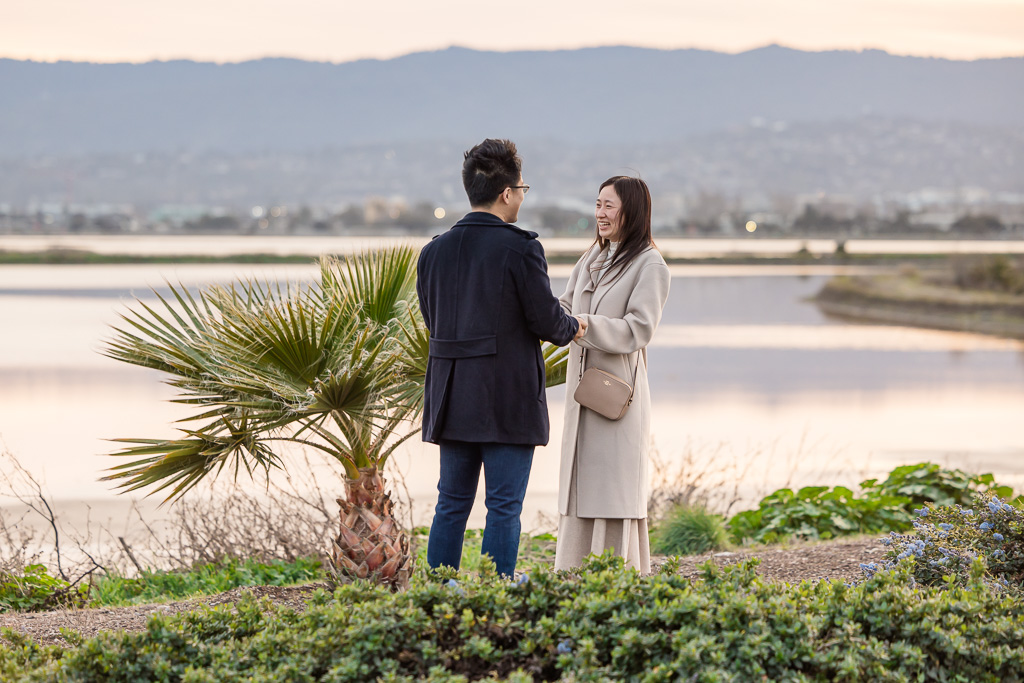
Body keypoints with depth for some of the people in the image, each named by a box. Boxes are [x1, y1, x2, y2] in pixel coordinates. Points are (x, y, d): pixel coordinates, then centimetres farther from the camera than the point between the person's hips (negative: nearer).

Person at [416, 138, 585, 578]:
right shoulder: (520, 249, -13)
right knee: (504, 508, 0)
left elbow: (433, 322, 11)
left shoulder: (434, 251, 5)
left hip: (452, 400, 5)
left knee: (451, 505, 12)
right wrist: (573, 328, 11)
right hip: (509, 401, -5)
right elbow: (547, 320, -11)